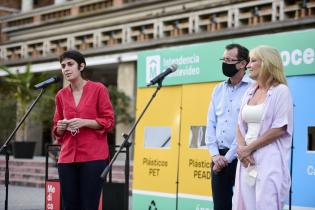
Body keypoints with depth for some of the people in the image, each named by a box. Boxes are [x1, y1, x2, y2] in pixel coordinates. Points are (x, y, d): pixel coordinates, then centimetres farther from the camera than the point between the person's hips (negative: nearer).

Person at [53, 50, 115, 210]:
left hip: (93, 157, -4)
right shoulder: (61, 95, 12)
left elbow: (108, 121, -2)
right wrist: (61, 127, -4)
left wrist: (84, 122, -15)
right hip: (67, 157, 5)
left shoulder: (98, 89, -1)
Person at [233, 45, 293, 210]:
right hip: (247, 159, 6)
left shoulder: (280, 91, -5)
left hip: (269, 159, -6)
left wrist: (249, 148, -11)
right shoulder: (250, 92, 14)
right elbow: (240, 126, 13)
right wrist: (242, 148, -7)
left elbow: (280, 129, -12)